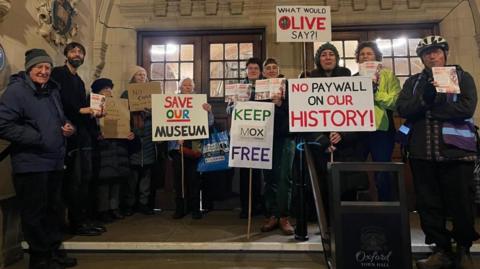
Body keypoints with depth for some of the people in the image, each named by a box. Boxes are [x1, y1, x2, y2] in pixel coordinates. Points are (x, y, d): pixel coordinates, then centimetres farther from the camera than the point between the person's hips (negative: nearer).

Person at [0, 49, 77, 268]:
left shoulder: (52, 90, 14)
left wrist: (68, 127, 4)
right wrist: (38, 138, -20)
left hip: (55, 162, 8)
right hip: (31, 164, -8)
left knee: (54, 209, 17)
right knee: (34, 213, 4)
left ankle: (54, 251, 32)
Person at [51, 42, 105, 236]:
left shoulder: (79, 81, 22)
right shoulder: (58, 73, -2)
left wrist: (93, 112, 7)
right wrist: (80, 110, -20)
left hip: (84, 134, 8)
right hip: (70, 134, -8)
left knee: (85, 178, 10)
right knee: (75, 180, -4)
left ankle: (85, 219, 18)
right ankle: (77, 223, 5)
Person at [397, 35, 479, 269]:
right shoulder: (413, 82, 14)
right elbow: (402, 109, -4)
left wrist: (431, 102, -8)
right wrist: (425, 98, -19)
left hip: (455, 151, -2)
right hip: (422, 152, 2)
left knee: (461, 204, 4)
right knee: (428, 204, 5)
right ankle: (442, 250, 19)